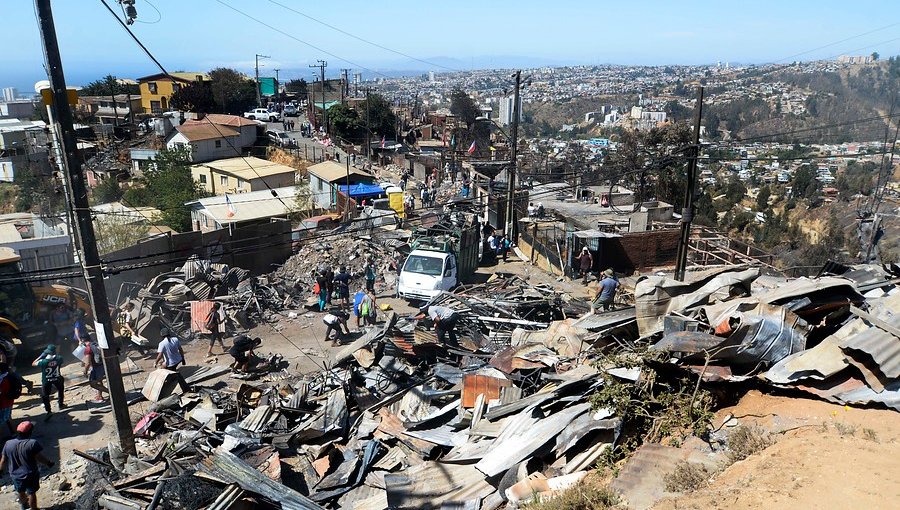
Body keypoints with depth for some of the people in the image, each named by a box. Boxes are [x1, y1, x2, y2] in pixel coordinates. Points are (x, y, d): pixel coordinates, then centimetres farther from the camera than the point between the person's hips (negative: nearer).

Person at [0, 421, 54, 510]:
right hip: (31, 475, -5)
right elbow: (39, 458, -18)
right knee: (32, 493, 14)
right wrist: (48, 463, 0)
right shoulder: (32, 443, -24)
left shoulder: (8, 444, -11)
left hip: (16, 475, 5)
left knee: (21, 492, 28)